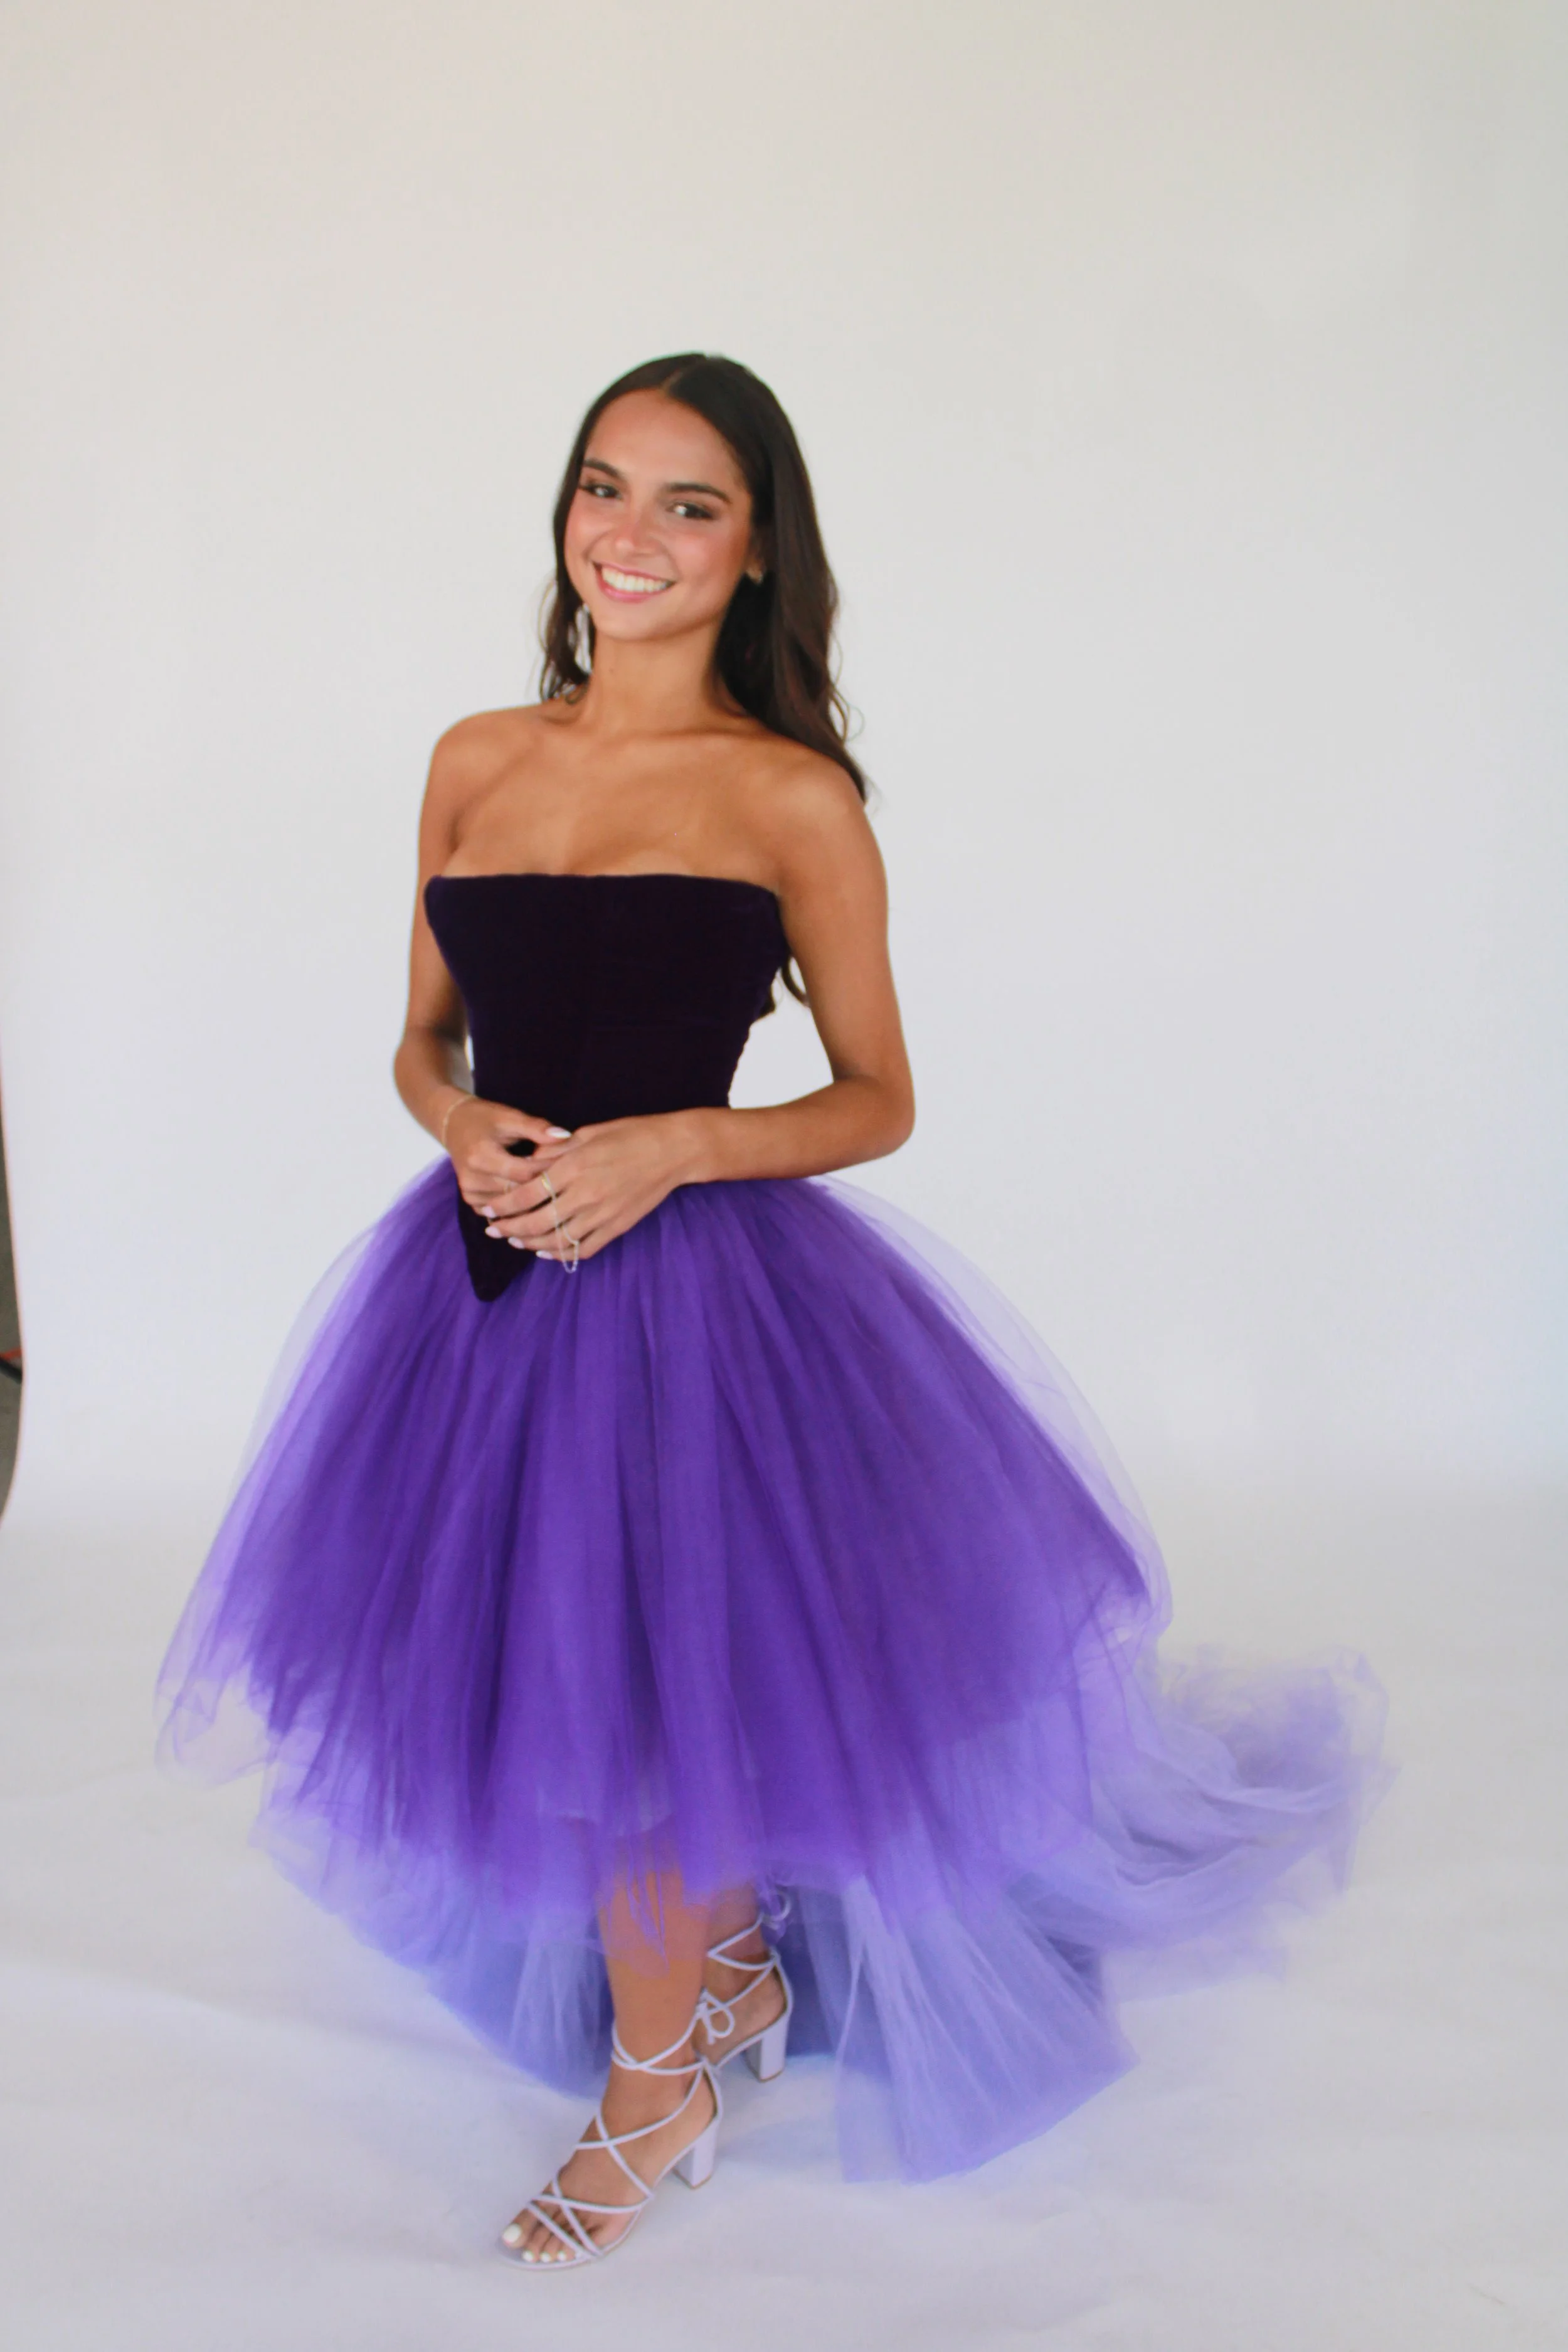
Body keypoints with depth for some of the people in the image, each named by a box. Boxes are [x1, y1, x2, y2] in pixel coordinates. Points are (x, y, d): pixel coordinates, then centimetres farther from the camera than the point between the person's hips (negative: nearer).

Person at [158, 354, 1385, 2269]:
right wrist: (469, 1130, -9)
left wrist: (668, 1148, -18)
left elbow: (877, 1101, -3)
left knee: (640, 1713, 4)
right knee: (515, 1685, 17)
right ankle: (735, 1972, 47)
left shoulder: (793, 796, -7)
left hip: (695, 1291, -5)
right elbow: (423, 1044, 13)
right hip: (488, 1282, 6)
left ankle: (652, 2094, 35)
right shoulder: (477, 759, 6)